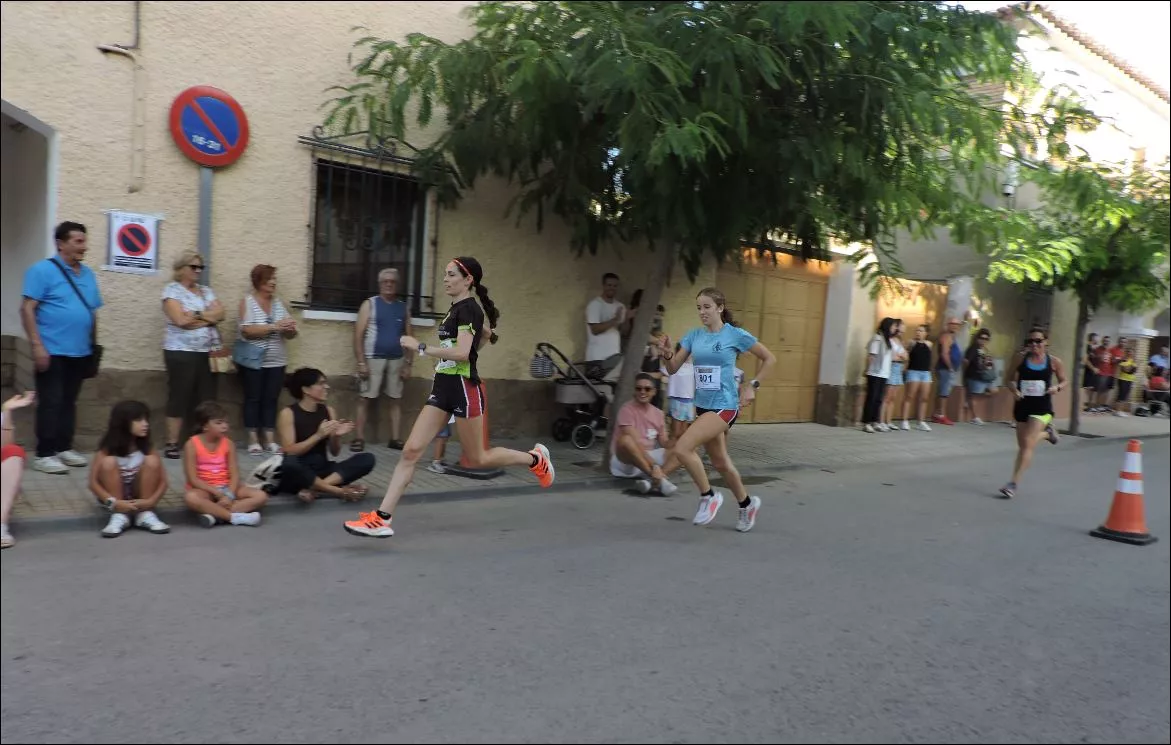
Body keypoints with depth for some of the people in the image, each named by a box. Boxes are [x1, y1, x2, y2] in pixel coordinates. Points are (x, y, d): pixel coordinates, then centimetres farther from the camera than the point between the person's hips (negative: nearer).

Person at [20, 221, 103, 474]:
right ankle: (44, 454, 5)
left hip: (80, 352, 6)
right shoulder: (43, 270, -7)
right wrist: (37, 345, -17)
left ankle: (65, 448, 22)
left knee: (69, 402, 13)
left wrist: (94, 344, 14)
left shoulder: (88, 274, 12)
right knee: (50, 403, -2)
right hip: (52, 351, -6)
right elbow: (27, 309, -12)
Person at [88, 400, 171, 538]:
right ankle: (118, 516, -23)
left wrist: (151, 501, -28)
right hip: (113, 498, -1)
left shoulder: (147, 448, -9)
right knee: (109, 462, -27)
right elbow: (93, 482, -20)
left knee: (152, 461, -23)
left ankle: (146, 514, -17)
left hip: (140, 496, 2)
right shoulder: (107, 449, -15)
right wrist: (114, 503, -33)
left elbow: (163, 481, -11)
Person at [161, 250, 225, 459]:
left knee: (206, 399, 5)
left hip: (207, 353, 6)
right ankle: (172, 444, 3)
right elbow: (180, 320, -15)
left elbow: (220, 314, 2)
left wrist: (195, 314, -10)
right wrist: (207, 316, -4)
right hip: (181, 353, -5)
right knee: (179, 398, -3)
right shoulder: (172, 290, -2)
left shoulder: (207, 291, 16)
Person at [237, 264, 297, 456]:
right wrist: (274, 326, -22)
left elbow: (290, 334, 9)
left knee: (271, 399, 5)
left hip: (276, 361, 4)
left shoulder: (279, 303, 8)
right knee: (253, 399, 2)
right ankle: (253, 440, 7)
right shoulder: (247, 301, -4)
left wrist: (290, 329, -14)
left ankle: (270, 440, 8)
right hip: (253, 360, -4)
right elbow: (247, 330, -17)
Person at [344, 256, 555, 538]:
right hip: (443, 388, 9)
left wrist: (421, 348, -23)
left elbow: (462, 353, -26)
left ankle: (535, 458, 28)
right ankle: (382, 518, 0)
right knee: (411, 451, 0)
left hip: (464, 389, -9)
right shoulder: (457, 308, 14)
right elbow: (487, 334, 30)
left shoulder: (468, 308, -13)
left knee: (477, 459, 6)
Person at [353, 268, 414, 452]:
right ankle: (360, 439, 3)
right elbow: (358, 335, -5)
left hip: (397, 360, 4)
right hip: (373, 359, -4)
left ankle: (396, 439, 13)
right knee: (365, 399, -2)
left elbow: (410, 337, 11)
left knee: (397, 400, 6)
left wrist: (408, 363, 3)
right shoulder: (370, 304, -1)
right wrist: (361, 362, -13)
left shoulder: (403, 307, 10)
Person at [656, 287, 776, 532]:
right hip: (702, 406, 6)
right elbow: (674, 369, 0)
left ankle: (709, 496, -1)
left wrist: (752, 385, -6)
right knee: (720, 462, 18)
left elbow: (769, 359, 1)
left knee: (682, 448, -22)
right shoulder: (693, 336, 3)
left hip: (724, 406, -6)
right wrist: (667, 354, -20)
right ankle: (747, 504, 40)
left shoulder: (736, 334, -9)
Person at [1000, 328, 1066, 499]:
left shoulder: (1054, 362, -4)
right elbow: (1010, 379, 5)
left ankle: (1013, 483, -10)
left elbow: (1064, 381, 10)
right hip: (1022, 406, 3)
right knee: (1023, 445, 15)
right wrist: (1014, 389, -16)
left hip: (1042, 408, -3)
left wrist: (1057, 387, -12)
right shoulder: (1020, 359, -3)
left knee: (1027, 443, -15)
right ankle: (1047, 432, 49)